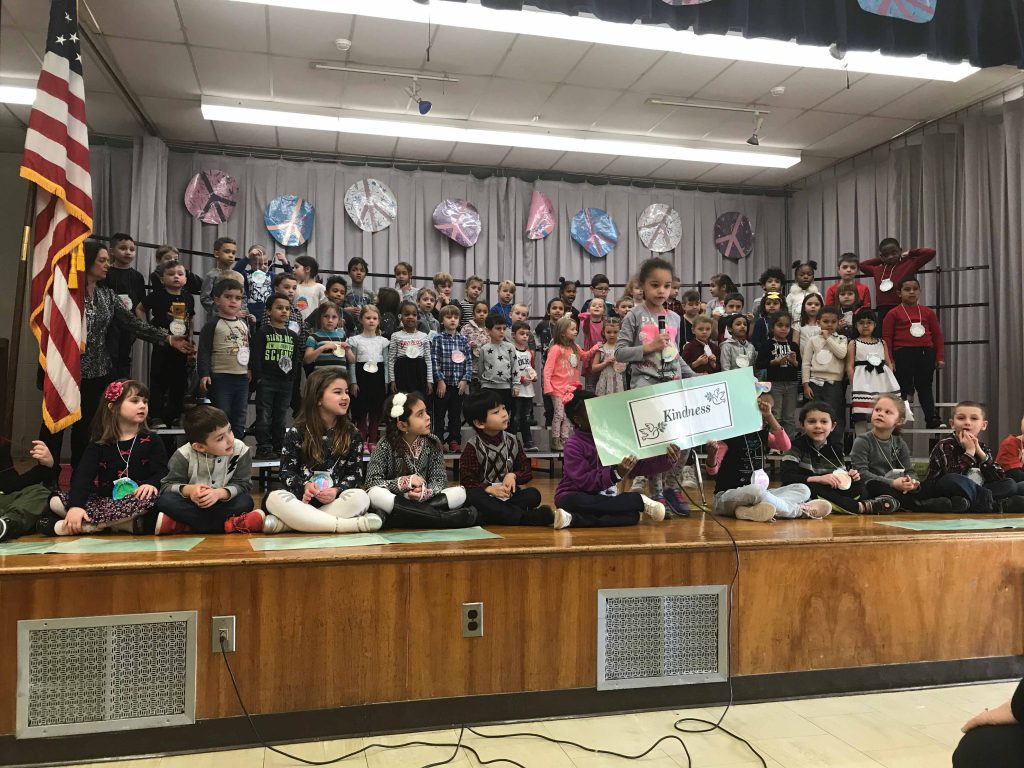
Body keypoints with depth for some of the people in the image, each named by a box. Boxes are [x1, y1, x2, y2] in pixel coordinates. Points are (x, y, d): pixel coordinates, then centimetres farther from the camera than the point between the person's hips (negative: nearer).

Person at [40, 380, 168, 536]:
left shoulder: (152, 440, 5)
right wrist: (75, 505, -23)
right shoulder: (99, 444, 7)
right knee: (55, 501, -15)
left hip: (136, 499, -2)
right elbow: (83, 475, -5)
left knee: (150, 498, -35)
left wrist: (151, 483, -29)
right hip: (103, 500, 2)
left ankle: (86, 525, -29)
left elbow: (161, 471, -5)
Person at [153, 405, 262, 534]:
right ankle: (228, 524, -34)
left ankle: (180, 525, -29)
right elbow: (167, 485, -12)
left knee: (245, 501, -30)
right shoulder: (184, 455, -15)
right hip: (193, 504, 0)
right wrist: (188, 490, -35)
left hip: (221, 503, 0)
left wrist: (219, 493, -35)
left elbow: (243, 484, -14)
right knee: (165, 500, -30)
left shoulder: (241, 450, -16)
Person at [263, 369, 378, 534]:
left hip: (335, 500, 1)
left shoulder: (352, 435, 8)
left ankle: (284, 523, -32)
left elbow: (355, 474, 5)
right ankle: (350, 525, -37)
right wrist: (304, 486, -18)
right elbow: (286, 472, 3)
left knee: (360, 497, -31)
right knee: (275, 498, -32)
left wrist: (336, 491, -16)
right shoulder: (297, 433, 5)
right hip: (302, 499, -1)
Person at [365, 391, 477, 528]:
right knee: (375, 494, -35)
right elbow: (371, 482, -11)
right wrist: (405, 482, -22)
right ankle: (445, 517, -34)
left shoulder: (433, 443, -1)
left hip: (423, 500, 2)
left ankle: (396, 515, -27)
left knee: (460, 492, -19)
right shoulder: (386, 445, -8)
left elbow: (440, 479, -5)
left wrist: (424, 492, -26)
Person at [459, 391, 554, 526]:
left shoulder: (513, 441, 6)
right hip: (486, 498, -3)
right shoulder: (473, 447, -5)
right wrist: (489, 489, -25)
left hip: (508, 496, 3)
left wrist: (513, 475, -12)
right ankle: (529, 517, -36)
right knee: (470, 496, -36)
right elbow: (466, 482, -9)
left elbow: (527, 472, 10)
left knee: (534, 494, -22)